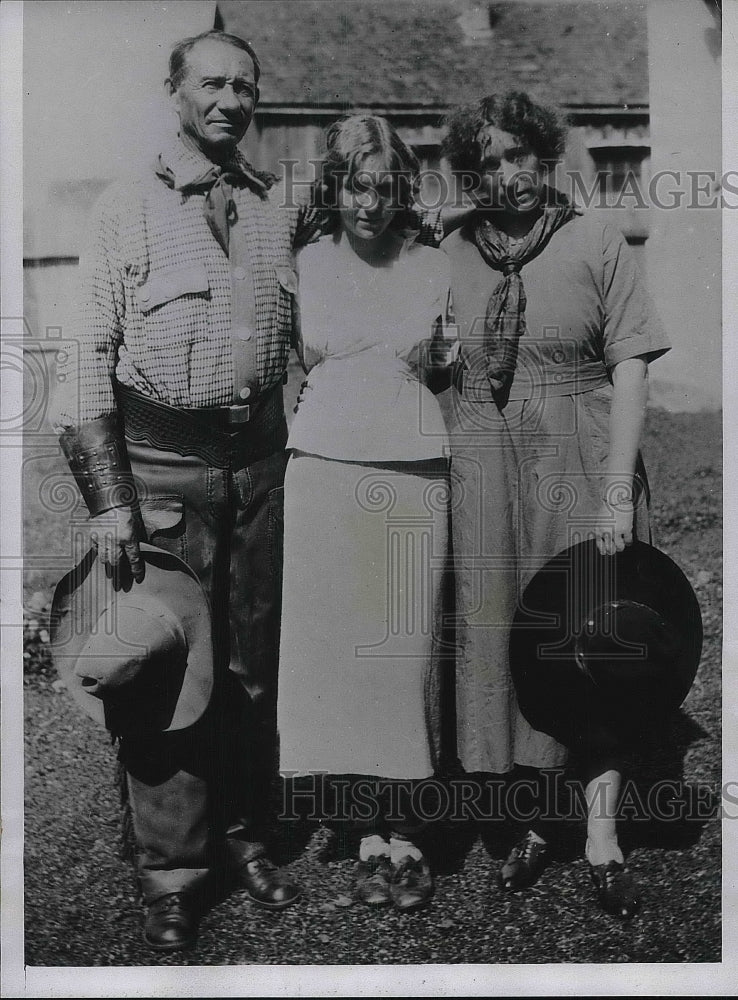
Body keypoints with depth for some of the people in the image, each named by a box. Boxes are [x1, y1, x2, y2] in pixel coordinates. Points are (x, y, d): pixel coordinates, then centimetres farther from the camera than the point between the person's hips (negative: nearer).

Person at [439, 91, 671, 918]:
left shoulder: (594, 240, -1)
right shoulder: (453, 253, 6)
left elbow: (630, 367, -5)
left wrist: (618, 489, -13)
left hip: (579, 468, -2)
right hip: (482, 472, 3)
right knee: (500, 641, 8)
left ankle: (602, 836, 17)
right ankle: (532, 823, 25)